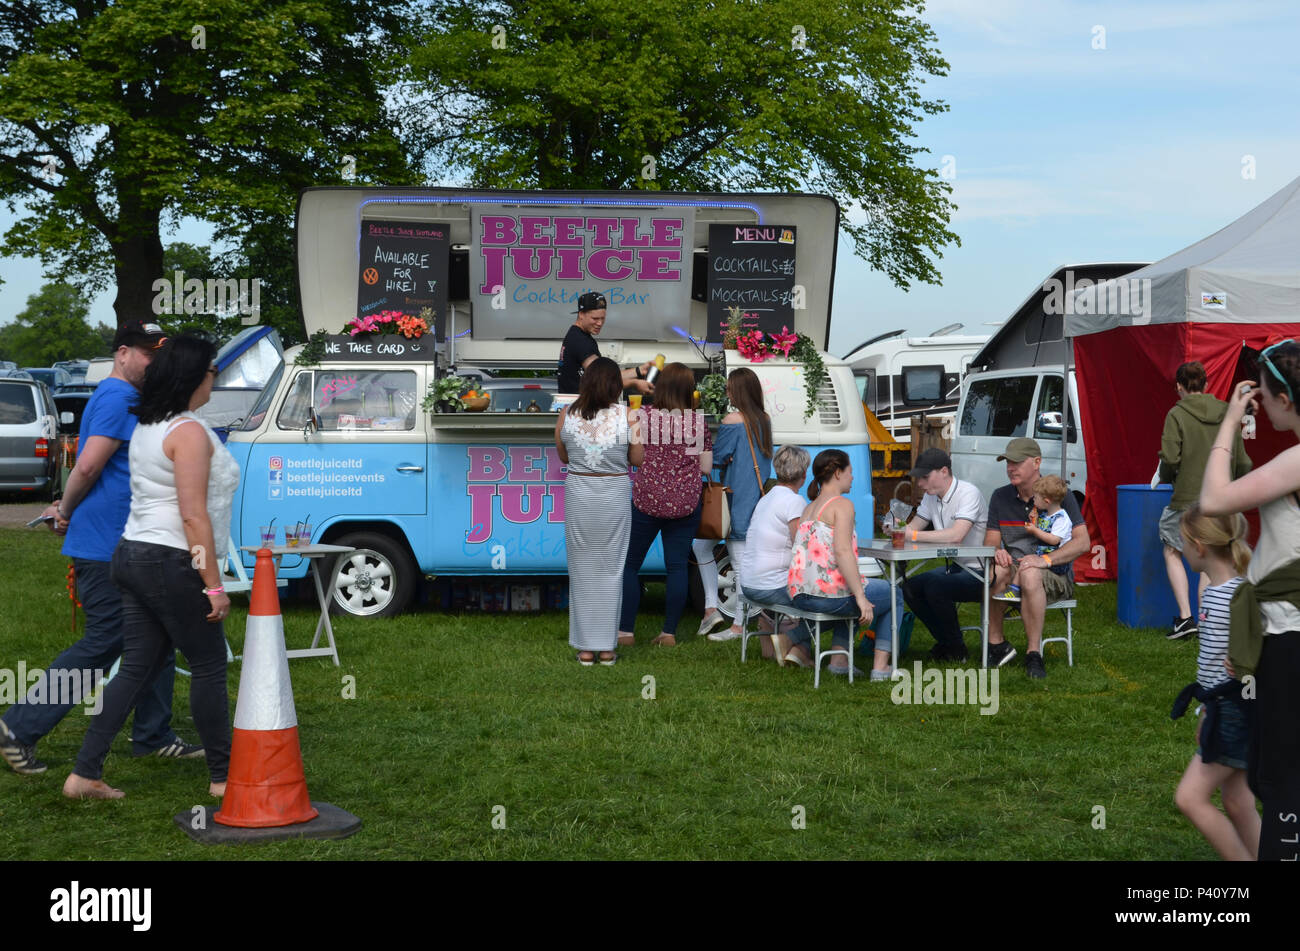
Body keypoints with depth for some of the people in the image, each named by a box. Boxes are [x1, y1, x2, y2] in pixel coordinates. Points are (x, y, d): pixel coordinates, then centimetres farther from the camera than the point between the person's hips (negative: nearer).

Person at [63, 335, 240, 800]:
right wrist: (214, 585, -18)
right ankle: (222, 776, 12)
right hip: (171, 562, -9)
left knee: (137, 668, 10)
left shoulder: (147, 427, 15)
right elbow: (193, 516, -20)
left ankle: (84, 774, 7)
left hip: (133, 554, 9)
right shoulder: (189, 431, -15)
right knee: (209, 666, 3)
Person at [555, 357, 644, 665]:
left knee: (582, 570, 9)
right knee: (611, 570, 9)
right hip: (615, 497, -1)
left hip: (578, 497, 1)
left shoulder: (567, 415, -4)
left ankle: (586, 648, 12)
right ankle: (607, 648, 12)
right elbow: (638, 459, 0)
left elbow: (563, 457, 9)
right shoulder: (626, 416, -9)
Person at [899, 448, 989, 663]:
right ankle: (945, 643, 8)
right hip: (957, 566, 9)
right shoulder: (931, 496, 8)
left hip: (979, 573, -9)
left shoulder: (968, 493, -20)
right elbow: (913, 527, 10)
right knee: (909, 588, -7)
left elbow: (956, 535, -33)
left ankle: (956, 650, -8)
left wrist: (914, 535, -31)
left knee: (934, 586, -29)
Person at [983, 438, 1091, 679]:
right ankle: (996, 644, -18)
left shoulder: (1060, 495, -4)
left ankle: (1033, 654, -32)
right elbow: (990, 541, 9)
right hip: (1013, 569, 4)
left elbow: (1082, 542, -12)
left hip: (1055, 576, -4)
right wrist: (996, 552, -18)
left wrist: (1046, 560, -27)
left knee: (1030, 575, -39)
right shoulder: (1000, 497, 10)